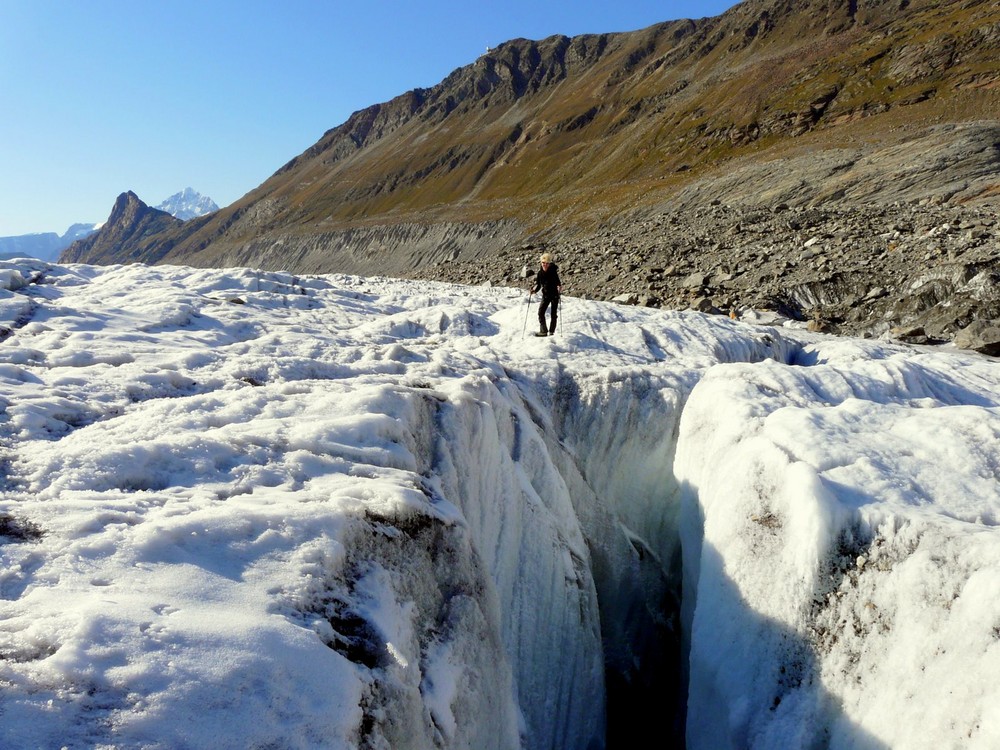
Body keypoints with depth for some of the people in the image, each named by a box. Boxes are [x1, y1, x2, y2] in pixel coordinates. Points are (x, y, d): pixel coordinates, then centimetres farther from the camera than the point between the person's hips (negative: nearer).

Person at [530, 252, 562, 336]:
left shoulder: (554, 272, -13)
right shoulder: (540, 273, -3)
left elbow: (558, 282, -11)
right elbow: (538, 285, 3)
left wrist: (559, 287, -33)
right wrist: (534, 289, -16)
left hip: (555, 294, -3)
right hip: (545, 295, 3)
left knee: (553, 314, 2)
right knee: (540, 312, -9)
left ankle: (551, 332, 13)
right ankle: (543, 331, -3)